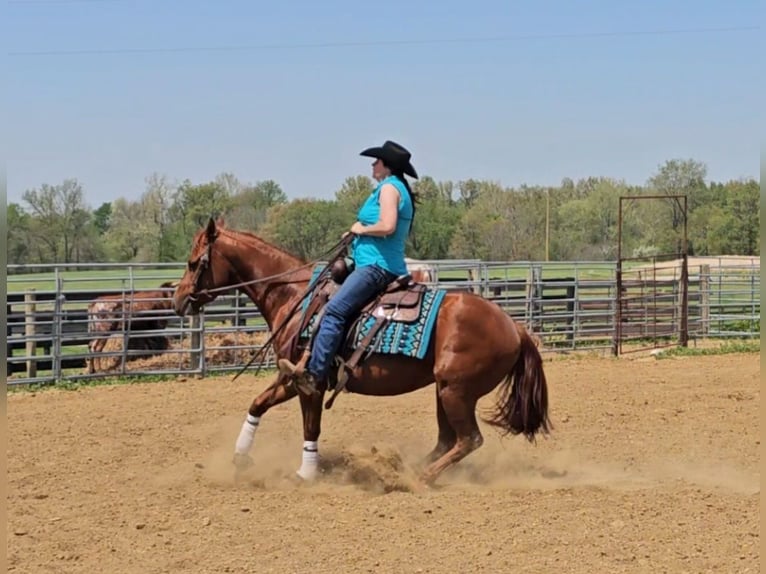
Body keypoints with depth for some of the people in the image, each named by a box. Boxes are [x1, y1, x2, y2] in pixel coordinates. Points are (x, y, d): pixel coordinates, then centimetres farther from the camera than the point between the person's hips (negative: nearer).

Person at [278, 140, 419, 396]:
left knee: (335, 310, -26)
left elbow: (387, 226, -24)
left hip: (377, 266, -12)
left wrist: (361, 229, -7)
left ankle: (314, 375, -37)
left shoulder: (389, 187, -8)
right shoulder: (396, 189, 23)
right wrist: (356, 234, 14)